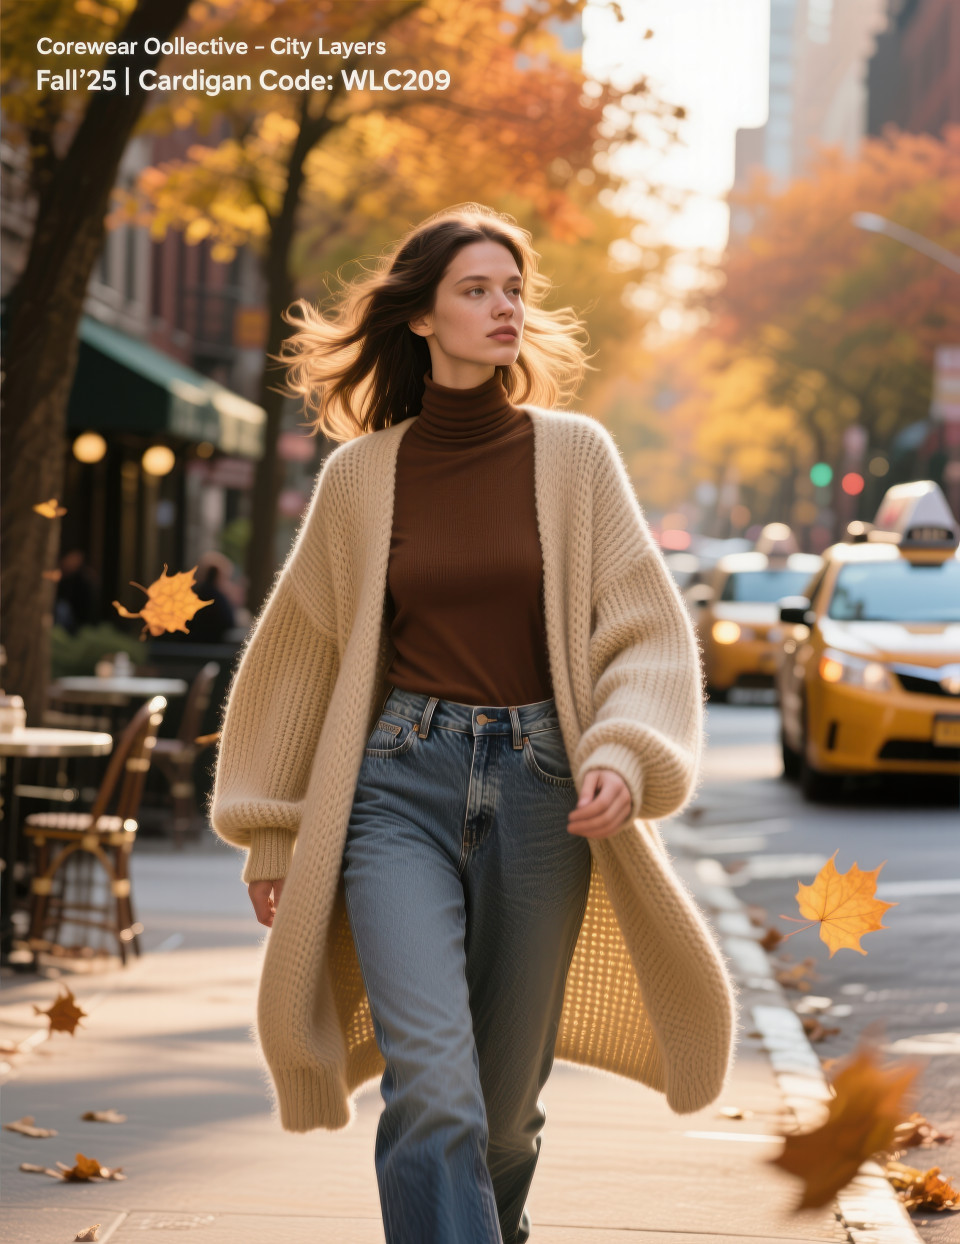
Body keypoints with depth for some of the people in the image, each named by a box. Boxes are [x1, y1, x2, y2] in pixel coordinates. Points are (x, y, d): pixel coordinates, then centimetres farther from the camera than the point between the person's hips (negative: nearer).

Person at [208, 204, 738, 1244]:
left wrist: (623, 753, -18)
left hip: (539, 795, 1)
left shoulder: (574, 455, 4)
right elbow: (300, 650, 14)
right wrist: (270, 829, 15)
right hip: (400, 781, -1)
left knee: (505, 1097, 8)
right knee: (432, 1090, -18)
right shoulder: (360, 474, 5)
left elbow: (645, 627, 1)